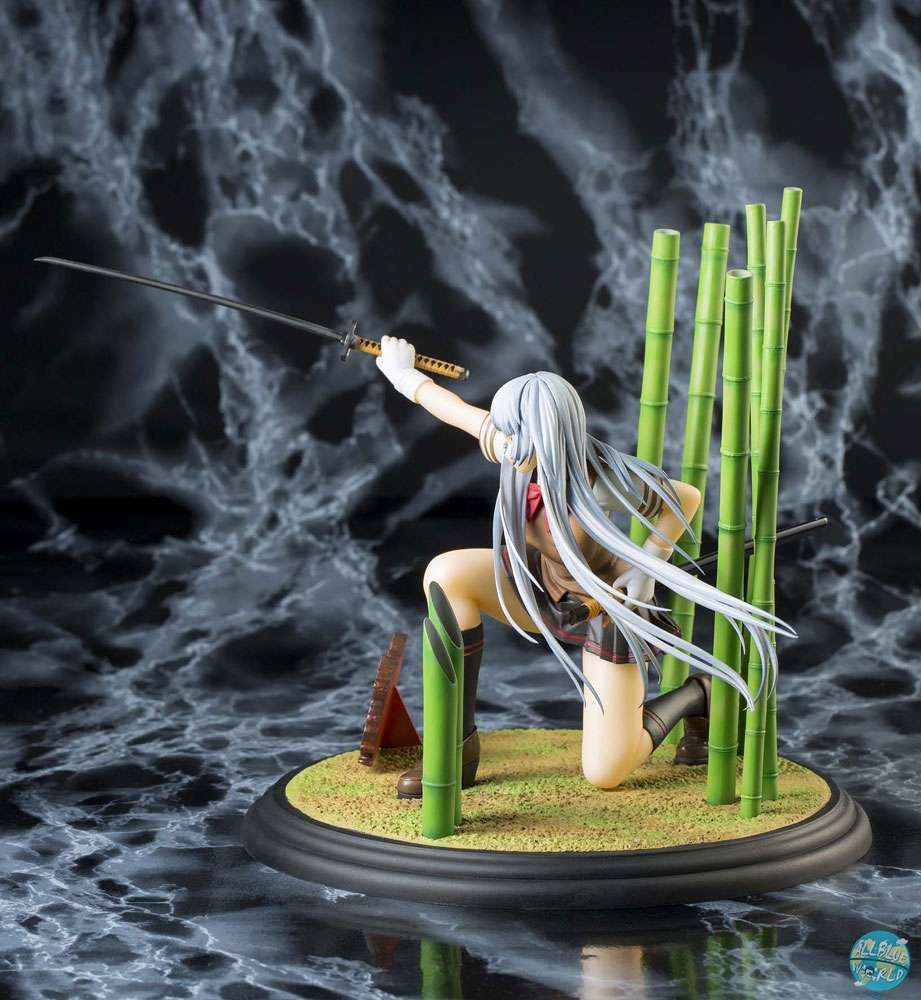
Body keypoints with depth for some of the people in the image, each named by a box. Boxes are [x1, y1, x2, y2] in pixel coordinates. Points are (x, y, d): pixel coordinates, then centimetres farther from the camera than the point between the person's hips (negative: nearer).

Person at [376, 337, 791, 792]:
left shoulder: (604, 478, -36)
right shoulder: (525, 446, -23)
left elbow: (688, 498, -18)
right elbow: (460, 410, -2)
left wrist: (647, 570, -22)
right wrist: (405, 375, 13)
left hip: (610, 610, -5)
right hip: (545, 588, 5)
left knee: (605, 773, -6)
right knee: (446, 575, -22)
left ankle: (698, 692, 23)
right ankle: (459, 748, -13)